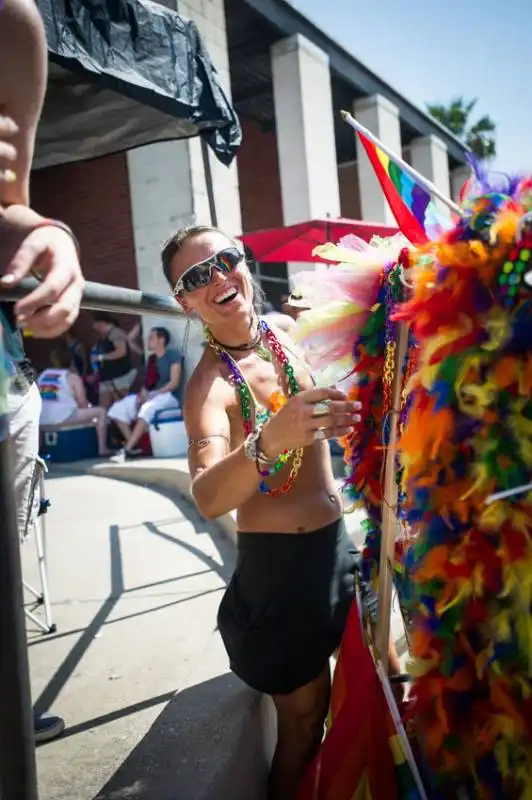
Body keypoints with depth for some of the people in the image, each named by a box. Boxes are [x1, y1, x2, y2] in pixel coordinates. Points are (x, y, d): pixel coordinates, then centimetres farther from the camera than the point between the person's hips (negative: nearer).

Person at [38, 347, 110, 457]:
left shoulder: (43, 375, 17)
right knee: (101, 412, 8)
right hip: (63, 418, -7)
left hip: (42, 420, 7)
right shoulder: (72, 376, 1)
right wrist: (87, 408, 17)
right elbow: (82, 403, -5)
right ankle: (102, 449, 3)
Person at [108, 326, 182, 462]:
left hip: (168, 396, -8)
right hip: (150, 396, 8)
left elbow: (174, 383, -12)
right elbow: (147, 383, 13)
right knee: (118, 408, -10)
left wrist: (154, 394, -20)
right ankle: (133, 446, -15)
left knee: (147, 408, -39)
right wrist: (142, 395, -8)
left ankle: (126, 450, -40)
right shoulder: (151, 359, 17)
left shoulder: (173, 354, -4)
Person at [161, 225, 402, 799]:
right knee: (305, 719, 6)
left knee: (390, 682, 23)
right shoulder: (210, 385, -20)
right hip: (278, 565, -7)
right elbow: (208, 499, -36)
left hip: (340, 546, 7)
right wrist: (269, 441, -54)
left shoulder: (289, 336, -1)